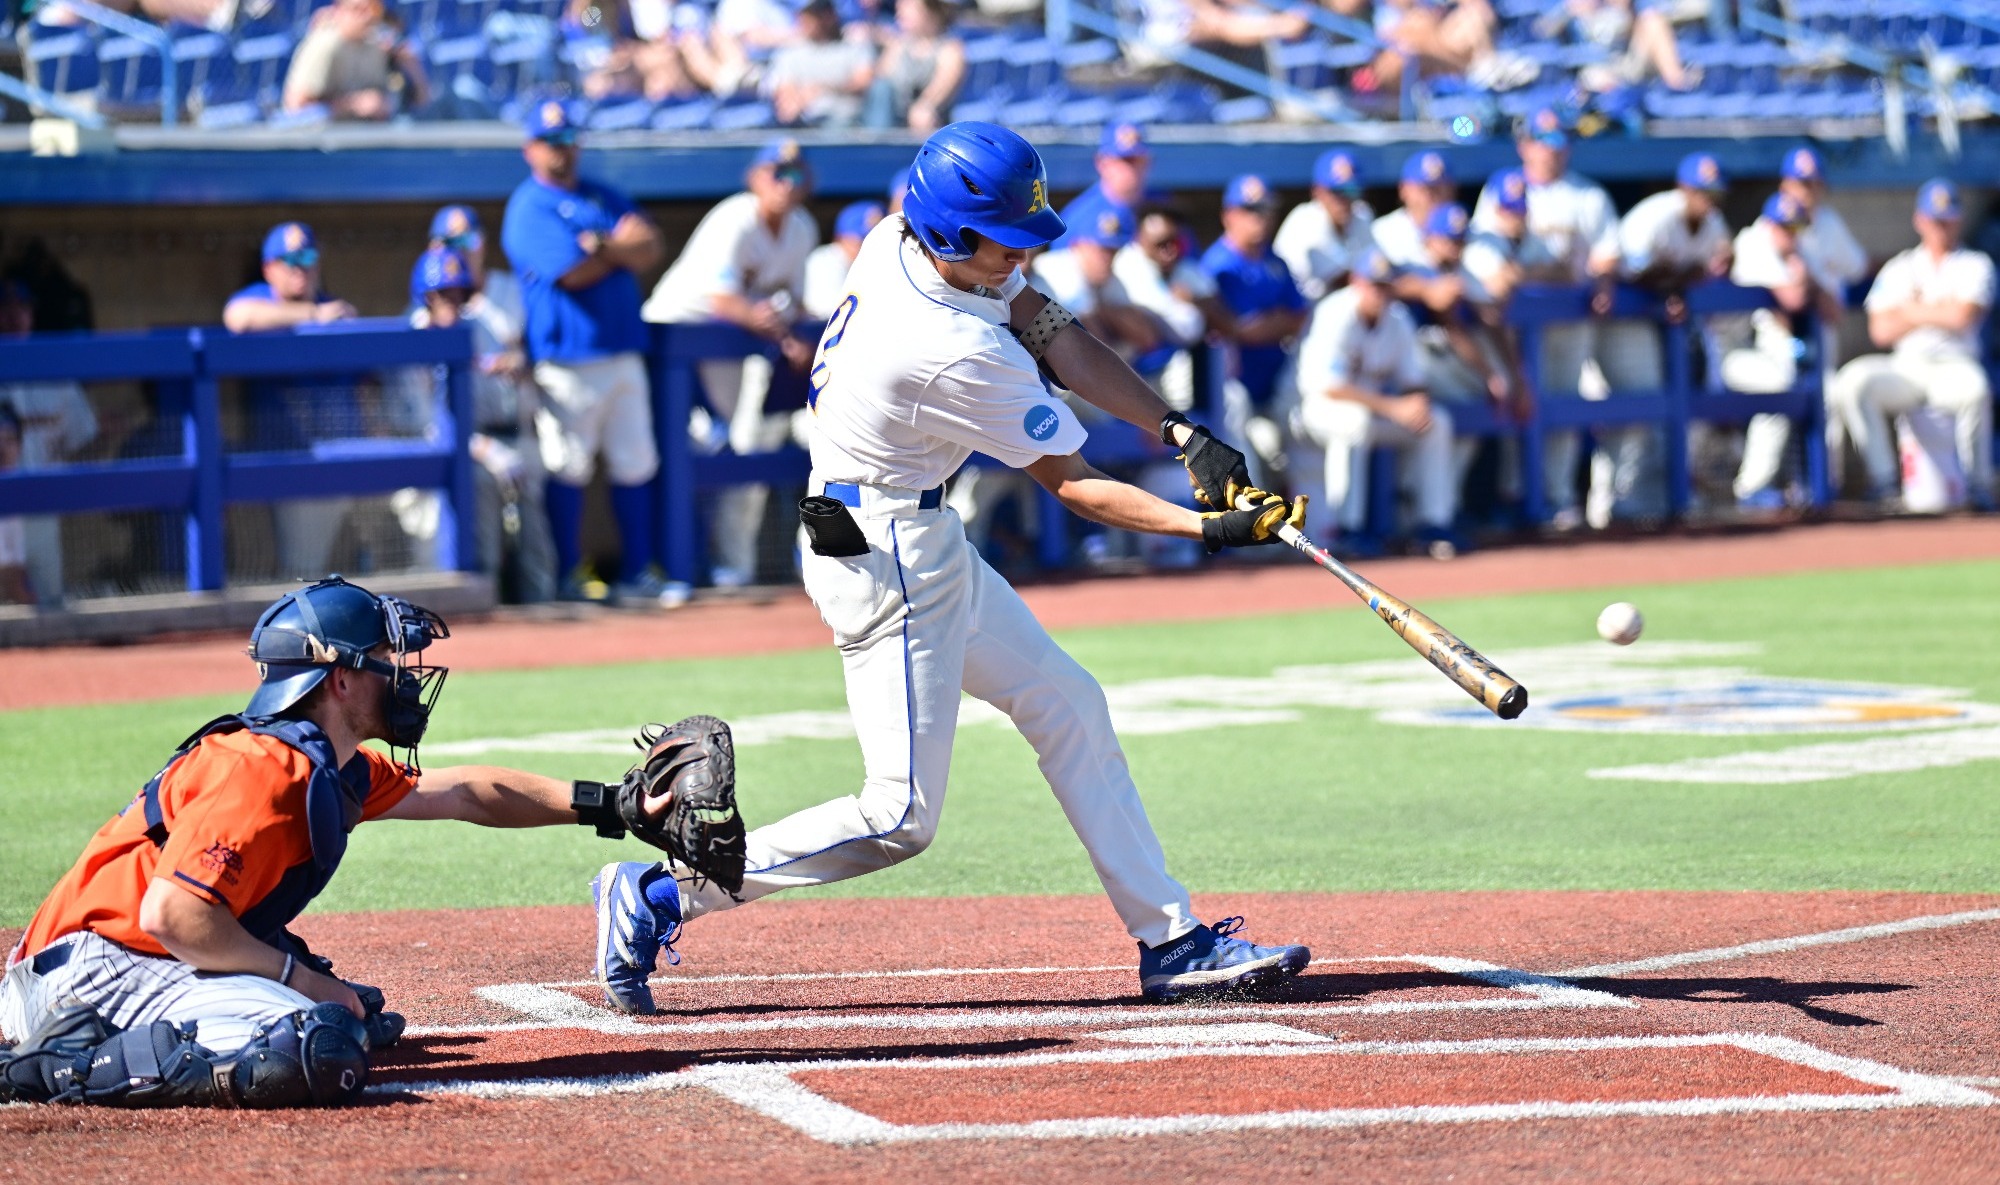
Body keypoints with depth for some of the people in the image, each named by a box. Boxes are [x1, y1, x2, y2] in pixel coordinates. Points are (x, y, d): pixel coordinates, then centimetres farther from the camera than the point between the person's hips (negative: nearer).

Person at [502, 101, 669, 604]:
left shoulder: (602, 196, 19)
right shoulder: (530, 207, -4)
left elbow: (650, 251, 7)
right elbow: (571, 273, -16)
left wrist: (603, 245, -12)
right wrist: (624, 246, -2)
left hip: (623, 351, 7)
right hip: (568, 358, -7)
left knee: (635, 463, 6)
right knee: (568, 468, -5)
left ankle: (639, 573, 11)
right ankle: (569, 576, 2)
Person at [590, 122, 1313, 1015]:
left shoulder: (899, 239, -4)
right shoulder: (960, 353, -29)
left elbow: (1057, 337, -1)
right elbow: (1076, 488, -18)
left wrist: (1182, 433, -8)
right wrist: (1208, 528, -20)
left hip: (925, 547, 11)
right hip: (886, 560, -11)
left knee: (1067, 708, 14)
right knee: (901, 818, -7)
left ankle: (1170, 940, 18)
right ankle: (659, 899, 0)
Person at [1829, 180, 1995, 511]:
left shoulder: (1975, 266, 11)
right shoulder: (1898, 269, 18)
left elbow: (1961, 316, -9)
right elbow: (1881, 330, 4)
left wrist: (1911, 310, 3)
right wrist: (1936, 312, 1)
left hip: (1954, 365, -3)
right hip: (1904, 369, 3)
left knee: (1974, 387, -38)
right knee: (1853, 381, -27)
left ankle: (1979, 485, -23)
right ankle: (1883, 479, -22)